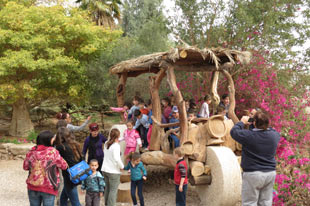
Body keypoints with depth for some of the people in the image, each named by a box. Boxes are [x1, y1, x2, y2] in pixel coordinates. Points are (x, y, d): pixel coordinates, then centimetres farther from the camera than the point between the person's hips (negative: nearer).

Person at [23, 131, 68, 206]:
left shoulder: (31, 152, -2)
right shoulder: (53, 152, -14)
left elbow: (25, 166, 10)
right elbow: (64, 166, -6)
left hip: (33, 187, 4)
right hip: (48, 188, -4)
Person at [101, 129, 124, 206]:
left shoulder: (106, 143, 5)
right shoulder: (116, 146, -18)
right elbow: (117, 158, -27)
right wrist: (122, 166, -10)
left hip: (105, 169, 8)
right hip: (114, 171, -7)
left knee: (107, 188, 20)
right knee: (113, 190, 1)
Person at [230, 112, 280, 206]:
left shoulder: (249, 135, -17)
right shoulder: (274, 135, -2)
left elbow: (234, 131, -2)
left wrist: (242, 122, 12)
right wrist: (264, 124, 22)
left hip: (253, 174, -5)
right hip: (270, 173, 5)